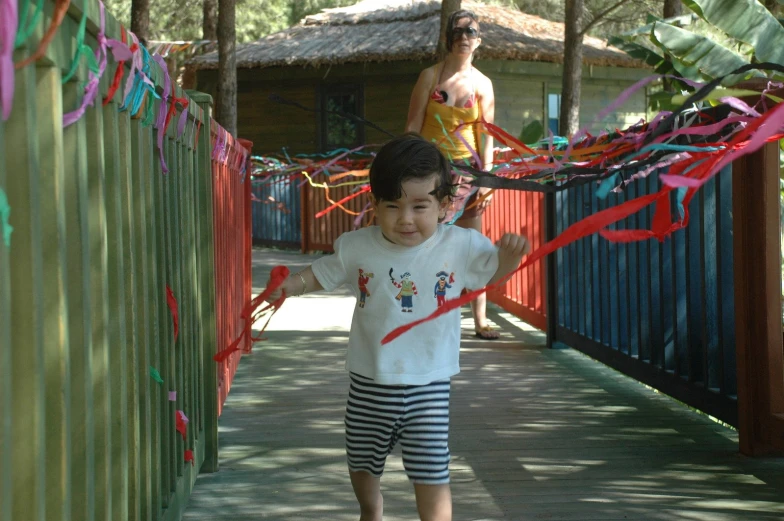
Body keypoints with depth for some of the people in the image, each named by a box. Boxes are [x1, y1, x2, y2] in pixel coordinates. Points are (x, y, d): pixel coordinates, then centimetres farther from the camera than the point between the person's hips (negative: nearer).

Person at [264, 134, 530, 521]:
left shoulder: (460, 246, -10)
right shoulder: (357, 248, -8)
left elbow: (495, 271, 5)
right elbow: (320, 275, 7)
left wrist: (510, 253, -16)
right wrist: (289, 284, -13)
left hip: (428, 385, -3)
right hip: (369, 383, 3)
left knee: (431, 472, -7)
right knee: (361, 465, 22)